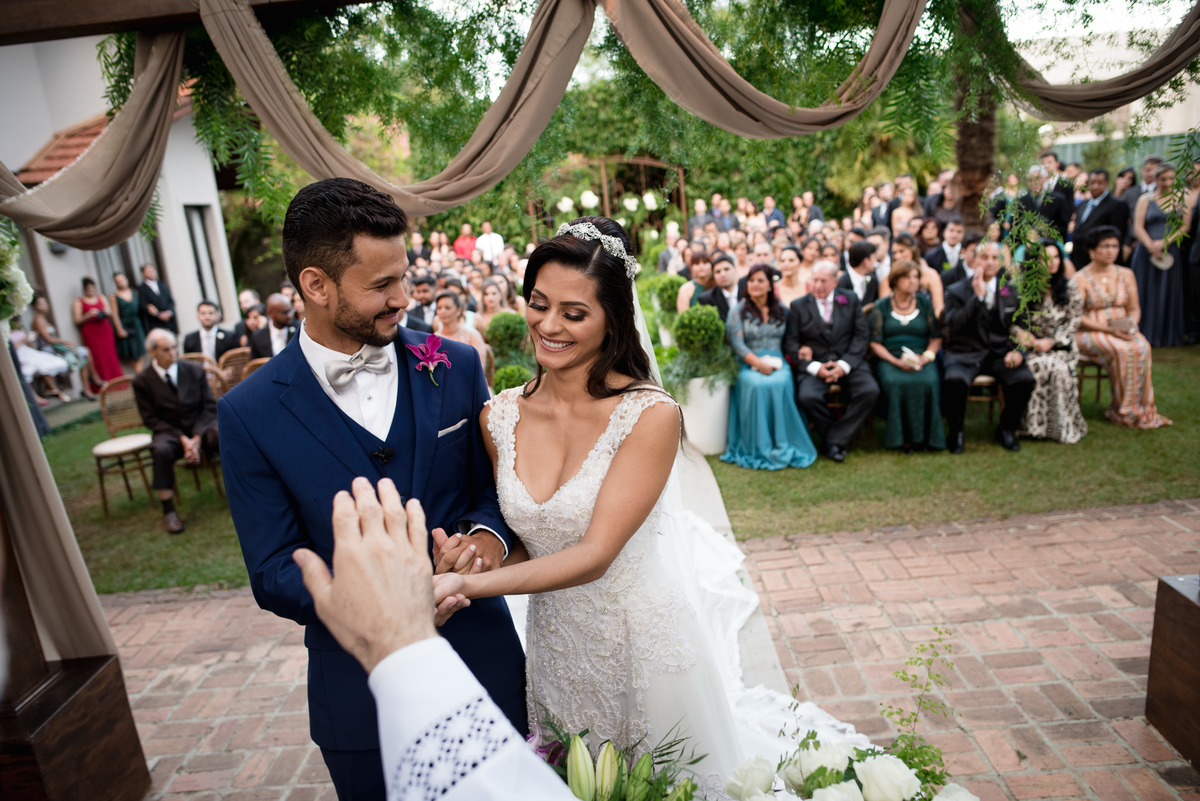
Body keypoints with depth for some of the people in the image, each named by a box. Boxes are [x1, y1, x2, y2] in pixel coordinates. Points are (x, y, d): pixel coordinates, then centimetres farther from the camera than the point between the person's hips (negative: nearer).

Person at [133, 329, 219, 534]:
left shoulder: (195, 370, 1)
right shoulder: (142, 381, -3)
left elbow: (210, 407, 1)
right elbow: (150, 419, -3)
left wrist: (197, 437, -15)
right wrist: (182, 439, -16)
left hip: (201, 426, 1)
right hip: (169, 432, -1)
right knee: (161, 450, -36)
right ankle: (168, 511, -23)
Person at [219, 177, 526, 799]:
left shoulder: (456, 366, -6)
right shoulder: (249, 414, -10)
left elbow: (493, 483, 3)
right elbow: (272, 573, -10)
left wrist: (488, 532, -20)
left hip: (484, 660, 2)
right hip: (359, 690, -1)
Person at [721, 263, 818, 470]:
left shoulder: (782, 311, 17)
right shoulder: (737, 311, 8)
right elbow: (737, 344, -3)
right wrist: (759, 364, -15)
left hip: (777, 363, 2)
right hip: (749, 365, -2)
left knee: (780, 384, -33)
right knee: (756, 385, -35)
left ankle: (782, 445, -25)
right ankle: (760, 447, -26)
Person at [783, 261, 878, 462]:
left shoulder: (851, 300, 10)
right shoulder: (798, 306, 6)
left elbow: (860, 336, 5)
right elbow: (790, 343, 0)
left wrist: (844, 364, -11)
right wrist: (815, 367, -14)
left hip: (847, 363, 1)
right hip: (814, 364, -1)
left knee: (870, 391, -26)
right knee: (807, 397, -31)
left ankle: (836, 439, -15)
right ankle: (840, 438, -8)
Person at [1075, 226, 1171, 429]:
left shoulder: (1126, 274, 12)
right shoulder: (1080, 279, -4)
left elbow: (1134, 309, 14)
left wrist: (1130, 324, -9)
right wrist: (1108, 329, -19)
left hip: (1123, 330, 4)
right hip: (1090, 332, -4)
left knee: (1142, 348, -28)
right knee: (1123, 350, -32)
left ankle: (1140, 408, -17)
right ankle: (1125, 411, -18)